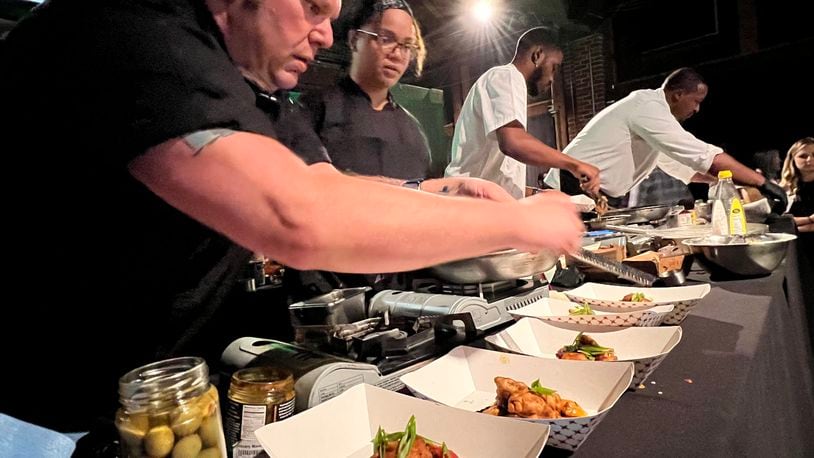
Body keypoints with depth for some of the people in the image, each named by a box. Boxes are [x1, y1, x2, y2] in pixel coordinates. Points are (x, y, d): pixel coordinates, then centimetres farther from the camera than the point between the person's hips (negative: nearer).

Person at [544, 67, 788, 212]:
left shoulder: (649, 112, 19)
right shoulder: (648, 106, -14)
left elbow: (681, 164, 27)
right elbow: (703, 155, -20)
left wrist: (729, 184, 23)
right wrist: (761, 181, -13)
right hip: (576, 191, -10)